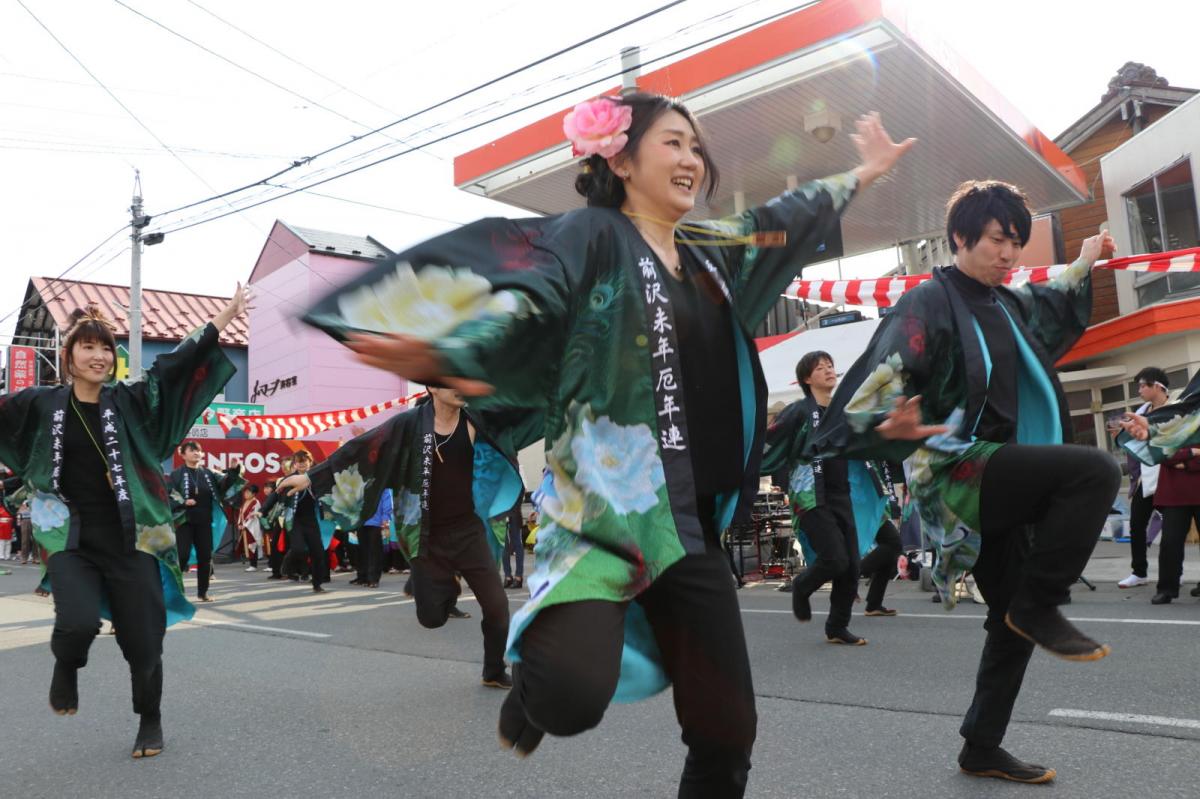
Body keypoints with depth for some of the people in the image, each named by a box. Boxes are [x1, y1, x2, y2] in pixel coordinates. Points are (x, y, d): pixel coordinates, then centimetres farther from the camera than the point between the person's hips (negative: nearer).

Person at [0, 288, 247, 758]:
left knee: (143, 642, 3)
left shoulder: (130, 401, 0)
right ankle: (66, 667, 15)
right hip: (71, 541, 0)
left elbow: (178, 364, -6)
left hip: (129, 541, 1)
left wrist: (226, 315, -12)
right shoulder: (41, 404, 2)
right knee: (79, 622, -24)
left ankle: (150, 721, 29)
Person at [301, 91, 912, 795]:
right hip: (604, 508, -6)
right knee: (572, 696, -28)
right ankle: (535, 687, 11)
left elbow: (787, 221, 34)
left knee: (727, 733, 5)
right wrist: (443, 353, -42)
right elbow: (524, 297, -22)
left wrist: (864, 172, 48)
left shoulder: (709, 251, 17)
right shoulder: (593, 235, -3)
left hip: (691, 521, 7)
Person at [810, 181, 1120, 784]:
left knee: (1017, 621, 11)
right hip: (955, 470, -8)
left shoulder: (1007, 304, 15)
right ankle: (1039, 605, -12)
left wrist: (1083, 266, 40)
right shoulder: (929, 303, -10)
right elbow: (883, 374, -23)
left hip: (997, 480, 8)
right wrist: (890, 426, -42)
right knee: (1095, 471, -27)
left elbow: (1052, 309, 41)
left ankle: (982, 748, 24)